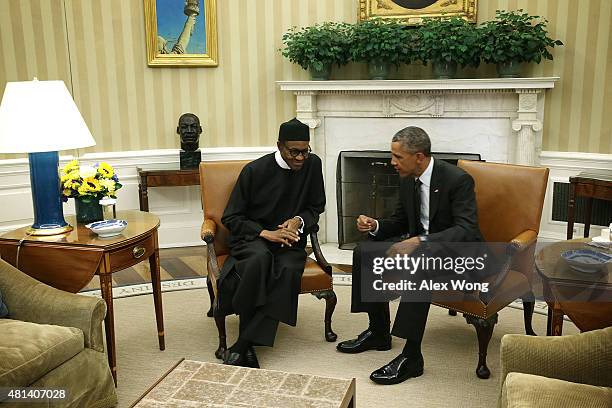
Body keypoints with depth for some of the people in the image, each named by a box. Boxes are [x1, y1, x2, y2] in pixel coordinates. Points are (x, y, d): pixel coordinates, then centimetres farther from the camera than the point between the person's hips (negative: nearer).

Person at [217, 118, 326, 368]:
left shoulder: (312, 165, 2)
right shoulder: (255, 170, -6)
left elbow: (317, 207, 14)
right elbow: (230, 218, -2)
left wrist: (299, 220, -8)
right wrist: (266, 233, -17)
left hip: (290, 240, 2)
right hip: (253, 236, -2)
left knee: (289, 270, -33)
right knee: (259, 259, -37)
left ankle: (243, 345, -29)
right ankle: (247, 345, -27)